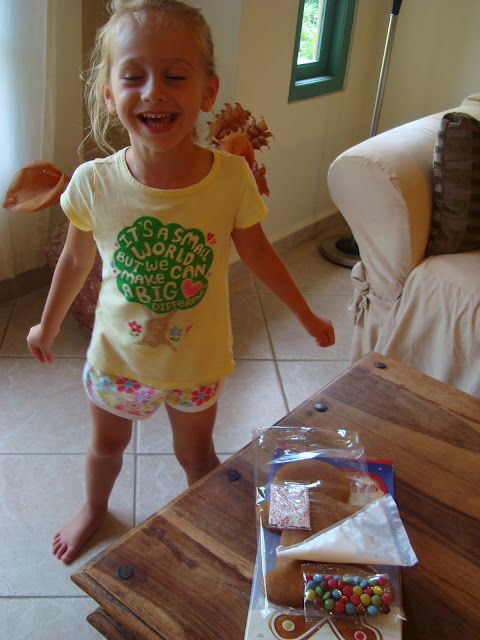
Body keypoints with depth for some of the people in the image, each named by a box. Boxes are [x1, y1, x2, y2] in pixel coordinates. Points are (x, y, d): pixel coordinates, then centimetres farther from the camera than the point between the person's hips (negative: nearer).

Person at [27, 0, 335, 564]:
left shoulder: (232, 178, -23)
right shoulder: (94, 183, -22)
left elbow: (256, 250, -5)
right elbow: (76, 260, -3)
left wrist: (306, 316, 6)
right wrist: (48, 325, 12)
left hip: (197, 360, -1)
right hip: (116, 355, 1)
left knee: (196, 454, 22)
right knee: (106, 444, 27)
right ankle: (94, 508, 60)